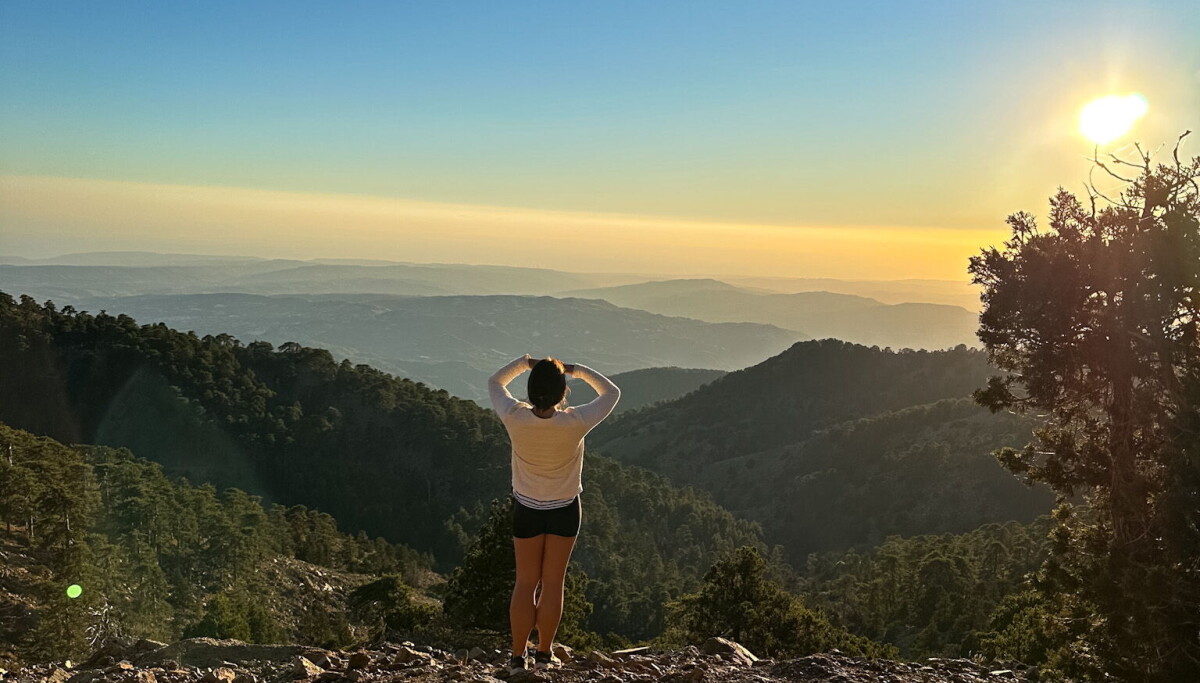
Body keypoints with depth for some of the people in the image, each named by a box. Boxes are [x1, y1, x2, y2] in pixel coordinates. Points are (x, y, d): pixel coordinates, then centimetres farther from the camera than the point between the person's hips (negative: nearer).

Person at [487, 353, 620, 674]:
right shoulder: (574, 423, -26)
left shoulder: (515, 418, -23)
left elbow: (495, 383, -1)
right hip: (565, 509, -1)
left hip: (526, 509, 1)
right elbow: (612, 393, -7)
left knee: (525, 582, 10)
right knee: (553, 583, 10)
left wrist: (525, 362, -3)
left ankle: (518, 657, 15)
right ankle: (544, 654, 20)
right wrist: (578, 370, -7)